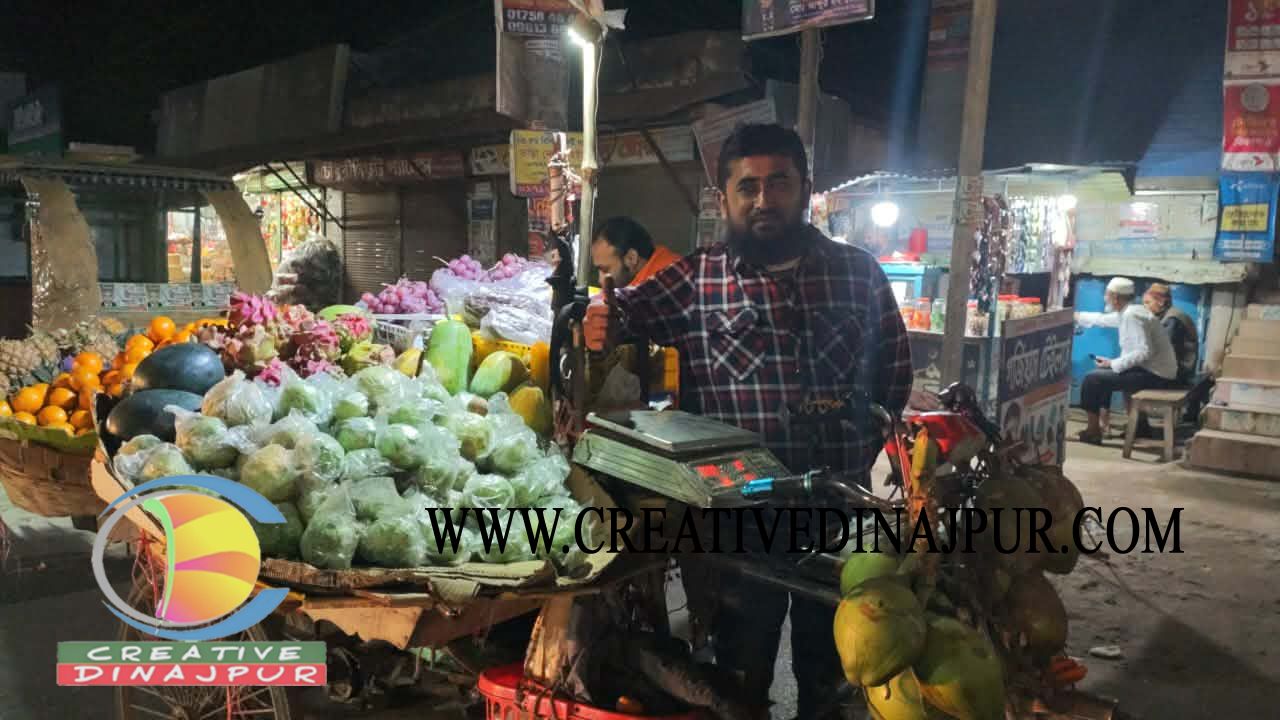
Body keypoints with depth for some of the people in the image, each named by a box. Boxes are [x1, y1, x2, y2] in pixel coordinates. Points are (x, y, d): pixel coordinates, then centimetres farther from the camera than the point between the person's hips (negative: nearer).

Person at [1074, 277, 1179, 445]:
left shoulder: (1132, 315, -20)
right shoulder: (1129, 311, 10)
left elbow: (1145, 351, -28)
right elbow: (1103, 319, 29)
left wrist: (1113, 364, -20)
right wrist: (1076, 316, 39)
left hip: (1154, 375, -10)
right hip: (1152, 370, 10)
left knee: (1092, 380, -12)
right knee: (1103, 374, 24)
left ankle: (1093, 432, 0)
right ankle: (1103, 423, 25)